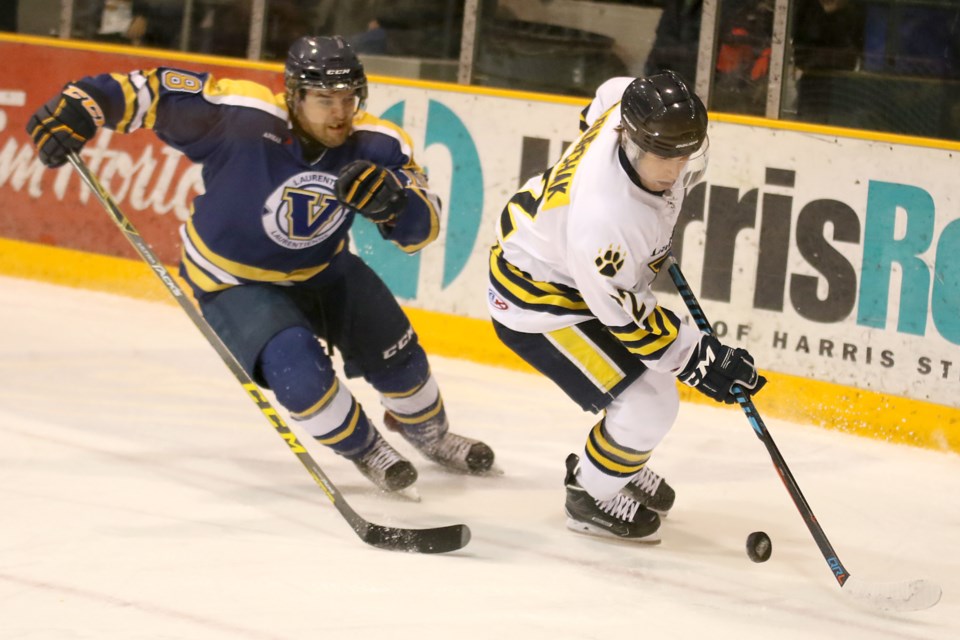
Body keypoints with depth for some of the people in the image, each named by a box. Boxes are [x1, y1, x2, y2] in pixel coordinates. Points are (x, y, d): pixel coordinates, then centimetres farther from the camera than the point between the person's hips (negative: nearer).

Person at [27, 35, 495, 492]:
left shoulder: (376, 146, -21)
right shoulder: (243, 118, -32)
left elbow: (423, 228, -23)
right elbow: (155, 90, -24)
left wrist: (392, 198, -44)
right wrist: (79, 105, -34)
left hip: (325, 268, 4)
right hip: (236, 281, -4)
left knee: (397, 354, 4)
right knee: (300, 371, -25)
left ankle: (430, 434, 39)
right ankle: (364, 451, 5)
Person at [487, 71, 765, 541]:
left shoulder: (638, 105, -22)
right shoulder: (603, 221, -43)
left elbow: (607, 95, 6)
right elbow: (627, 317, -28)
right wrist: (701, 360, -21)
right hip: (536, 299, -9)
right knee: (648, 407, -10)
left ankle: (619, 469, 45)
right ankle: (591, 497, 15)